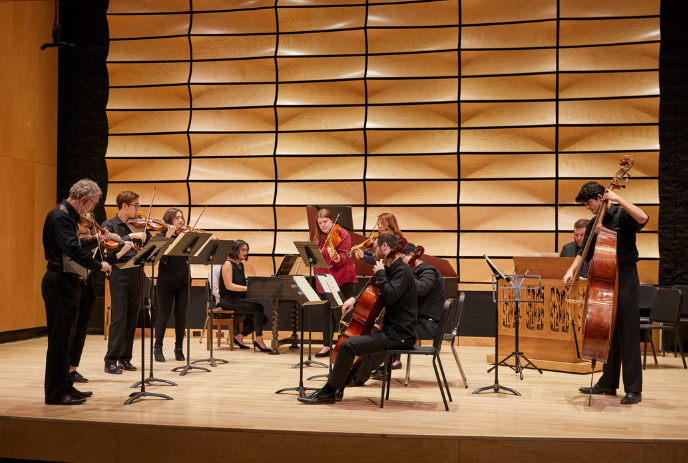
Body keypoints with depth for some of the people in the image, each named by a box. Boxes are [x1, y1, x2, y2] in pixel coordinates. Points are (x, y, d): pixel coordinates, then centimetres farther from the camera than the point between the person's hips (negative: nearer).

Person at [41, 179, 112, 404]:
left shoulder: (67, 215, 16)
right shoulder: (60, 216, -16)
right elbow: (73, 250, -29)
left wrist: (96, 240, 21)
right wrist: (98, 266, -19)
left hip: (67, 284, 11)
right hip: (60, 283, -11)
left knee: (64, 338, 15)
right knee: (59, 338, -5)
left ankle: (64, 386, 23)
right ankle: (55, 392, 1)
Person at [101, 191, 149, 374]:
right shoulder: (109, 225, 0)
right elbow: (109, 247, -16)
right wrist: (130, 236, -22)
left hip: (136, 275, 5)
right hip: (119, 275, -5)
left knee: (131, 318, 7)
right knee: (119, 317, -9)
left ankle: (125, 358, 14)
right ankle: (111, 361, -5)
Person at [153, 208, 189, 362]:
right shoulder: (161, 236, 0)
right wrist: (168, 236, -25)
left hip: (183, 281, 3)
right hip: (166, 281, -3)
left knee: (181, 315, 6)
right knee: (163, 315, 2)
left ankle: (179, 349, 15)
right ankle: (158, 349, 11)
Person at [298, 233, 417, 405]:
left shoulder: (403, 271, -14)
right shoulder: (391, 269, 17)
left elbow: (390, 296, -30)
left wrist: (380, 273, -17)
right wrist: (355, 299, 12)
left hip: (399, 336, -11)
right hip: (391, 329, 11)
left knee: (348, 345, -19)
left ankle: (328, 391, -7)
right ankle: (337, 389, 19)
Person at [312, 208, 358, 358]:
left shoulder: (342, 234, -7)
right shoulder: (318, 238, 13)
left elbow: (344, 257, -18)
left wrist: (335, 257, -38)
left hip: (342, 280, -6)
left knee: (339, 313, -8)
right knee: (326, 312, 8)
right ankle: (327, 346, 15)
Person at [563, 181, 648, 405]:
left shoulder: (621, 216, -7)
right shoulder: (594, 224, 14)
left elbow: (643, 217, -27)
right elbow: (584, 251, 14)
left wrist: (618, 198, -22)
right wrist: (571, 270, -2)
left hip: (625, 280, -7)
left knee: (628, 334, -6)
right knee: (608, 333, 12)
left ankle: (634, 389, -3)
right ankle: (608, 383, 20)